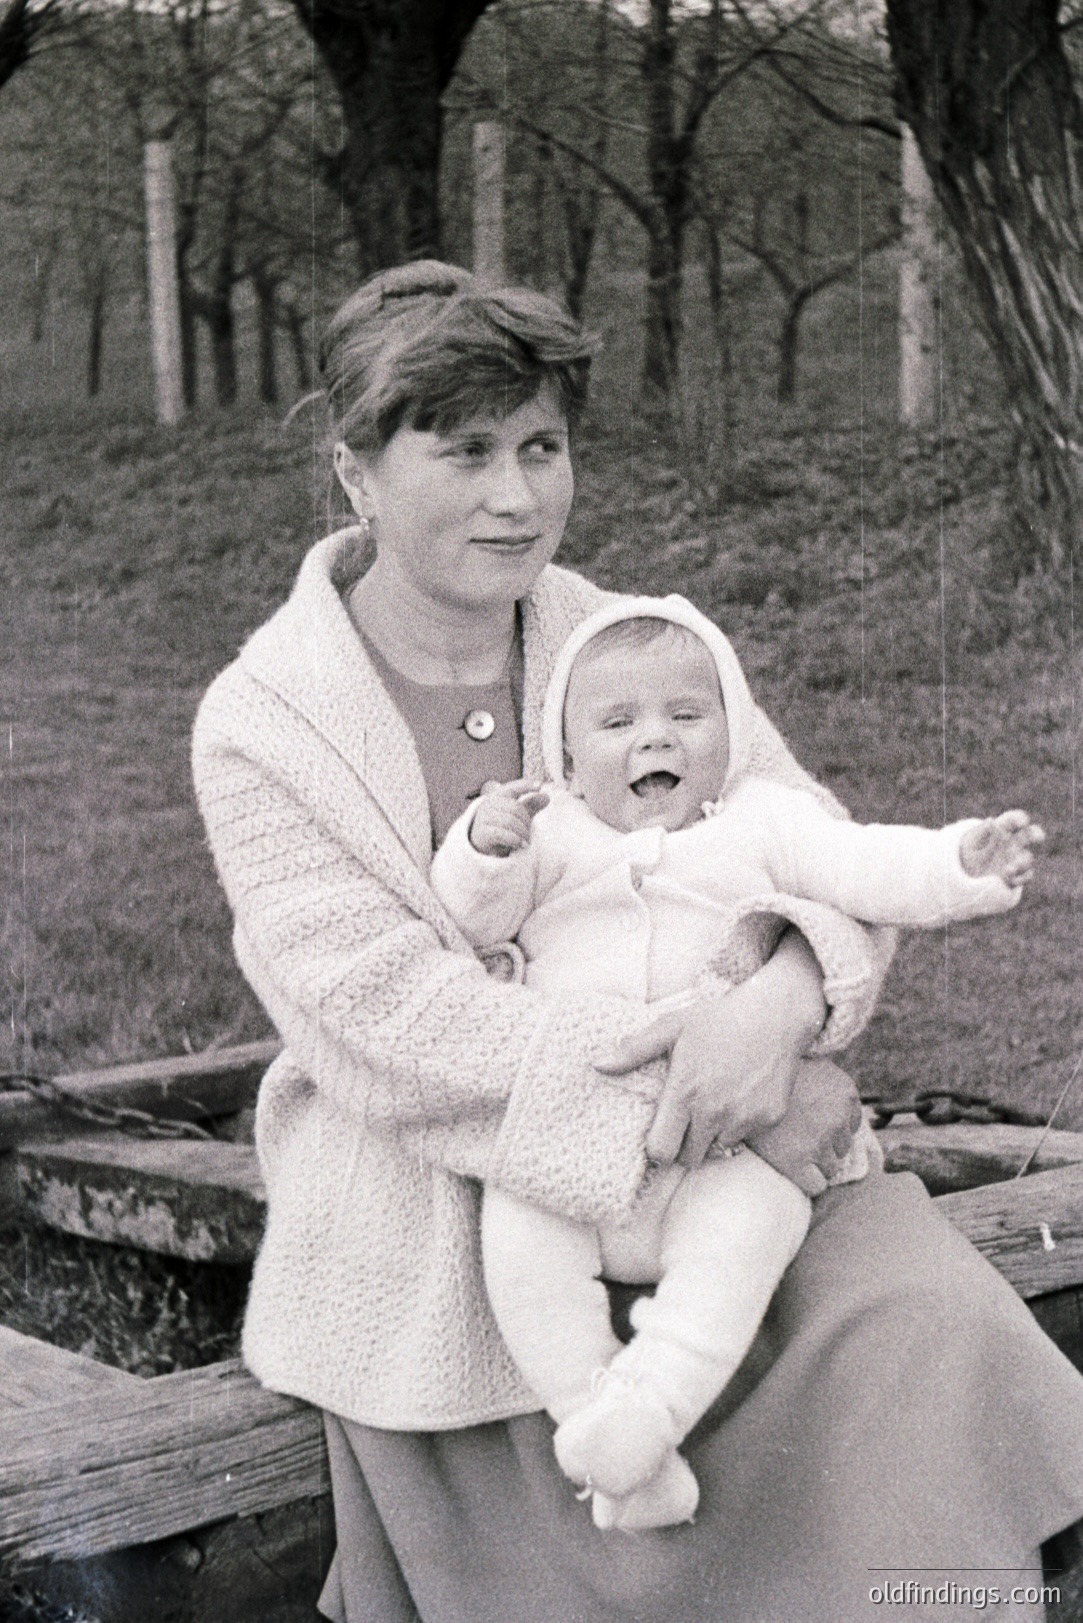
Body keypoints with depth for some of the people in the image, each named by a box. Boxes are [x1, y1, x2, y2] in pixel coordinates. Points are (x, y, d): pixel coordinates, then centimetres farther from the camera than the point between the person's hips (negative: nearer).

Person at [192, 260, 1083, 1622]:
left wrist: (786, 994, -27)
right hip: (438, 1273, -2)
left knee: (934, 1332, -19)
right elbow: (392, 1019, -19)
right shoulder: (258, 727, -9)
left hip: (712, 1176, 2)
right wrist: (706, 1105, -28)